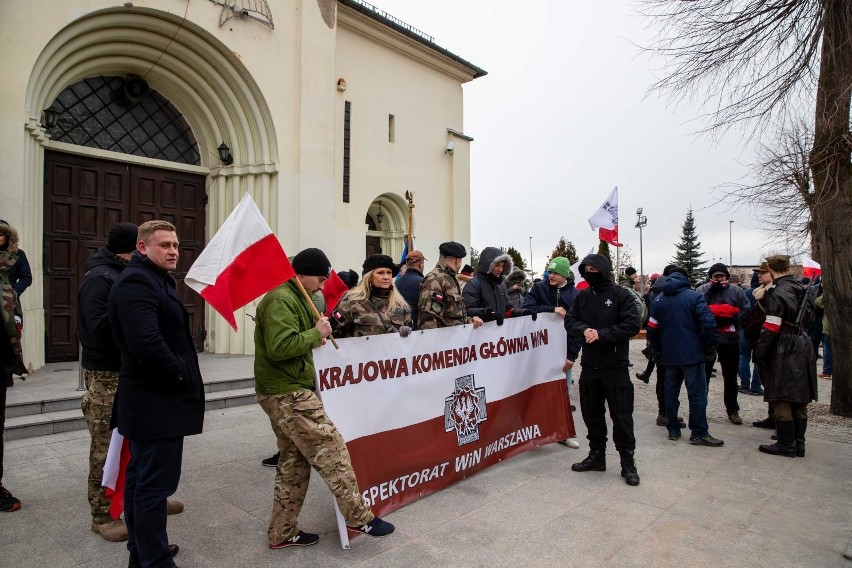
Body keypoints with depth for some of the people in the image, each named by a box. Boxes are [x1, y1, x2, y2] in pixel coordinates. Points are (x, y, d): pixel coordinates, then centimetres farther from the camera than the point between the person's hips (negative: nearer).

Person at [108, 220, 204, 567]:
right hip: (157, 403, -11)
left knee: (140, 476, 19)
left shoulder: (154, 279, 17)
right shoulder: (136, 282, -17)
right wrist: (180, 374, -16)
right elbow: (147, 343, -29)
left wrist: (182, 373, 13)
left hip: (148, 400, 11)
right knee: (155, 482, -3)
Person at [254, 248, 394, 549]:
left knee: (294, 462, 15)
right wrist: (316, 334, -18)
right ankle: (358, 517, 6)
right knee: (332, 450, -5)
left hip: (285, 392, 11)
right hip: (289, 393, -11)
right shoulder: (281, 300, -17)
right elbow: (279, 347, -28)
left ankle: (282, 532, 25)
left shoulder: (291, 297, 17)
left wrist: (314, 336, 5)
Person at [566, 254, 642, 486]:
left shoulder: (621, 294, -6)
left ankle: (627, 462, 16)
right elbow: (571, 322, 7)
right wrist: (584, 329, -15)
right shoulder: (582, 296, 8)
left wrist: (601, 334, -20)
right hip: (589, 365, 5)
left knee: (621, 415, 2)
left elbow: (632, 325, -14)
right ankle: (596, 456, 29)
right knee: (592, 413, 14)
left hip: (615, 366, -5)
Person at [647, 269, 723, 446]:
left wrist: (657, 351, 15)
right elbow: (708, 322, -17)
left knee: (671, 393, 12)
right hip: (692, 354, -4)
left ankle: (673, 430, 17)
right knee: (697, 393, 2)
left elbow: (652, 329, 6)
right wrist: (711, 343, -2)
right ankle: (699, 433, 6)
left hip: (669, 355, 4)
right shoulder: (694, 297, -7)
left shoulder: (658, 300, 6)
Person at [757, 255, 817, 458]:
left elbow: (771, 328, -18)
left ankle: (786, 444, 6)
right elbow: (808, 318, 19)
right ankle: (799, 443, 21)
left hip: (785, 351, -8)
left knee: (782, 400, 0)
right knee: (800, 399, 13)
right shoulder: (802, 290, 10)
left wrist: (761, 352, -11)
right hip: (804, 348, 8)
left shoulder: (776, 294, -16)